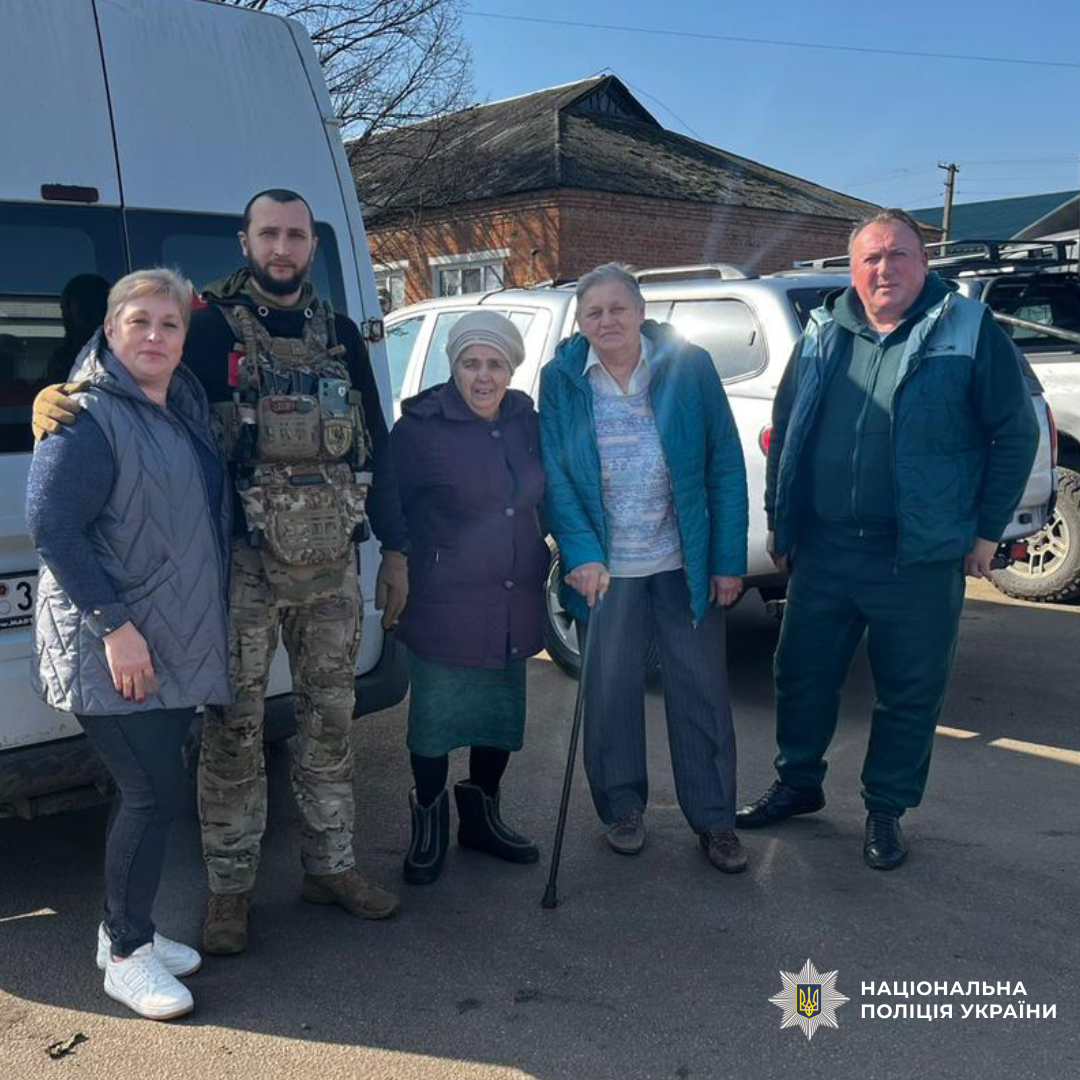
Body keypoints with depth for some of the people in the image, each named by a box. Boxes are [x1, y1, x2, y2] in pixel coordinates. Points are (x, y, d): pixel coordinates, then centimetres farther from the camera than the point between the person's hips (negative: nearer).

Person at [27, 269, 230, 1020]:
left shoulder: (188, 405, 10)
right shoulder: (87, 415, -14)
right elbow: (50, 525, -20)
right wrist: (114, 625, -23)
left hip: (179, 645, 8)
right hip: (113, 649, -8)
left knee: (154, 791, 15)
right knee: (157, 794, -5)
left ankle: (126, 930, 31)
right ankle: (126, 957, 13)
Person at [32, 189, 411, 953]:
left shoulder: (340, 335, 10)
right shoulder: (212, 329, -3)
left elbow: (377, 445, 12)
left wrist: (394, 548, 10)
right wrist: (52, 398, -28)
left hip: (334, 566, 4)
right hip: (245, 567, -4)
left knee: (330, 719, 13)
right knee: (235, 730, 2)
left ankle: (331, 867, 28)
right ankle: (230, 890, 18)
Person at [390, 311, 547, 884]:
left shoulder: (523, 418, 4)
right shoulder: (421, 427, -12)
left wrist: (541, 559, 10)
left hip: (514, 603, 6)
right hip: (445, 606, -5)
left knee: (502, 714, 18)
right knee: (435, 719, 7)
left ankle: (481, 815, 40)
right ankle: (429, 820, 32)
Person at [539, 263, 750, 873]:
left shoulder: (688, 366, -5)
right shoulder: (561, 381, -2)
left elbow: (726, 466, -3)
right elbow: (556, 477, -4)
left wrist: (729, 560, -6)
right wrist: (583, 555, -17)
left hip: (687, 564, 0)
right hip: (606, 567, 1)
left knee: (702, 691, 8)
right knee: (610, 692, 10)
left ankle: (714, 818, 24)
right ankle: (623, 808, 31)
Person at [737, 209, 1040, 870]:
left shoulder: (969, 333, -3)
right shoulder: (823, 336, 8)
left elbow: (1016, 434, -2)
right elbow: (785, 431, 15)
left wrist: (986, 529, -4)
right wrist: (779, 520, 12)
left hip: (921, 559, -3)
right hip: (822, 550, 4)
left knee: (911, 692, 9)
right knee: (803, 674, 14)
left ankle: (886, 810, 28)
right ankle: (798, 784, 35)